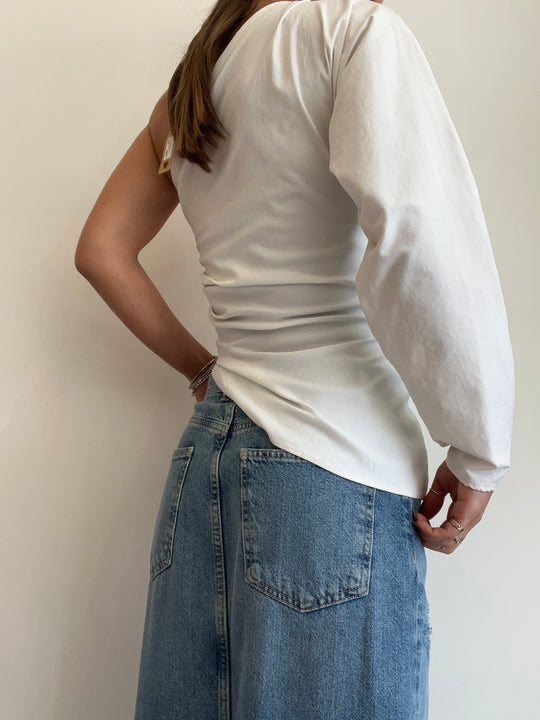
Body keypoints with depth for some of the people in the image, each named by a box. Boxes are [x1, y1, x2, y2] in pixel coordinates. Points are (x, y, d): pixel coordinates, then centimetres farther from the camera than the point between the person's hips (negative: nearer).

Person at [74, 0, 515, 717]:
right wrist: (481, 455, -14)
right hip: (337, 457, -7)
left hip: (211, 442, 8)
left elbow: (101, 250, 19)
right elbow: (412, 226, -21)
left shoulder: (187, 90, 16)